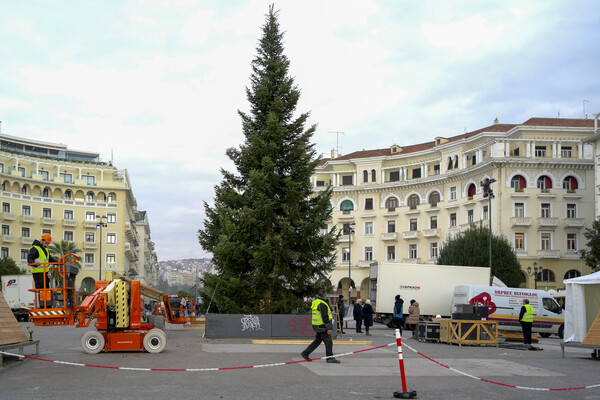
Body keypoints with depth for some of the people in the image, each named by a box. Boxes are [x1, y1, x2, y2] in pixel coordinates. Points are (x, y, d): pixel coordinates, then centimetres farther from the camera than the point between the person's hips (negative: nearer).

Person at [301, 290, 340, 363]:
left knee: (317, 341, 17)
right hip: (322, 326, -10)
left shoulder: (316, 302, 14)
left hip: (318, 326, 10)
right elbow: (325, 317, -21)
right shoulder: (322, 304, -18)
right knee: (328, 341, -4)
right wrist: (329, 328, -19)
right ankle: (330, 358, 0)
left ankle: (305, 353, 19)